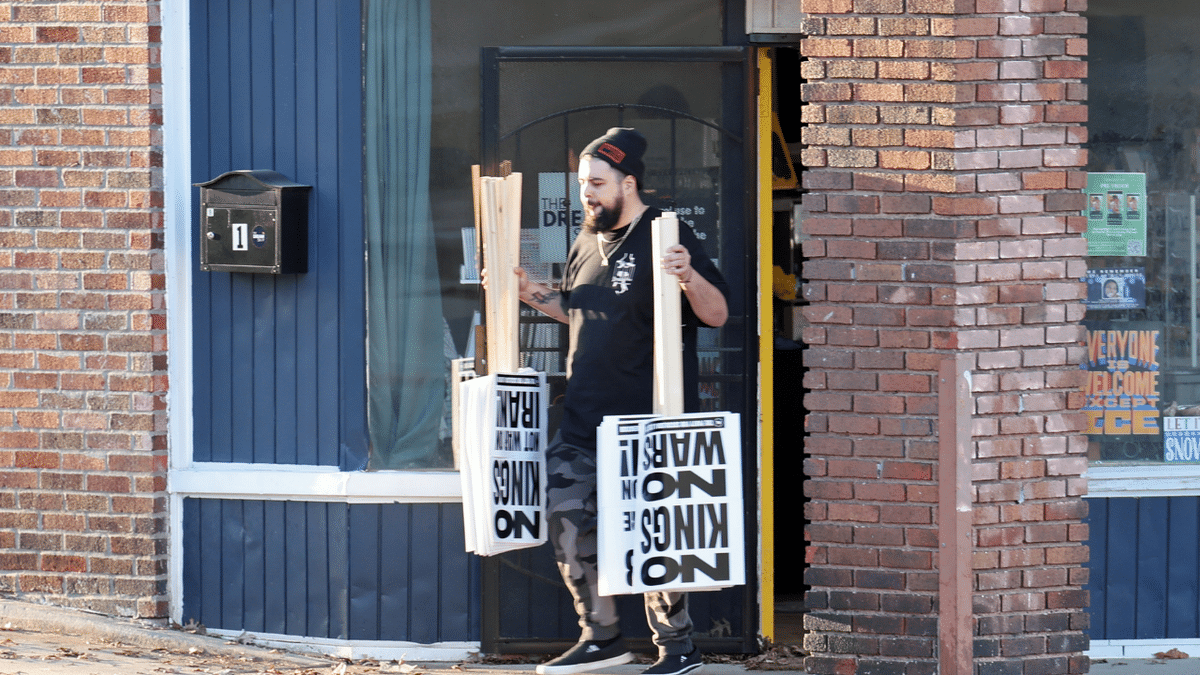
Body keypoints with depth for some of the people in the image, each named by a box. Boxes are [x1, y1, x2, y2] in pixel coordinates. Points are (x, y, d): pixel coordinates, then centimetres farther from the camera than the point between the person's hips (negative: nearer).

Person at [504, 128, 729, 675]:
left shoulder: (666, 239, -8)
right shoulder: (587, 245, 15)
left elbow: (718, 314, -12)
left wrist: (689, 278, -31)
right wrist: (532, 294, 17)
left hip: (648, 420, -8)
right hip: (584, 418, 8)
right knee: (567, 516, 6)